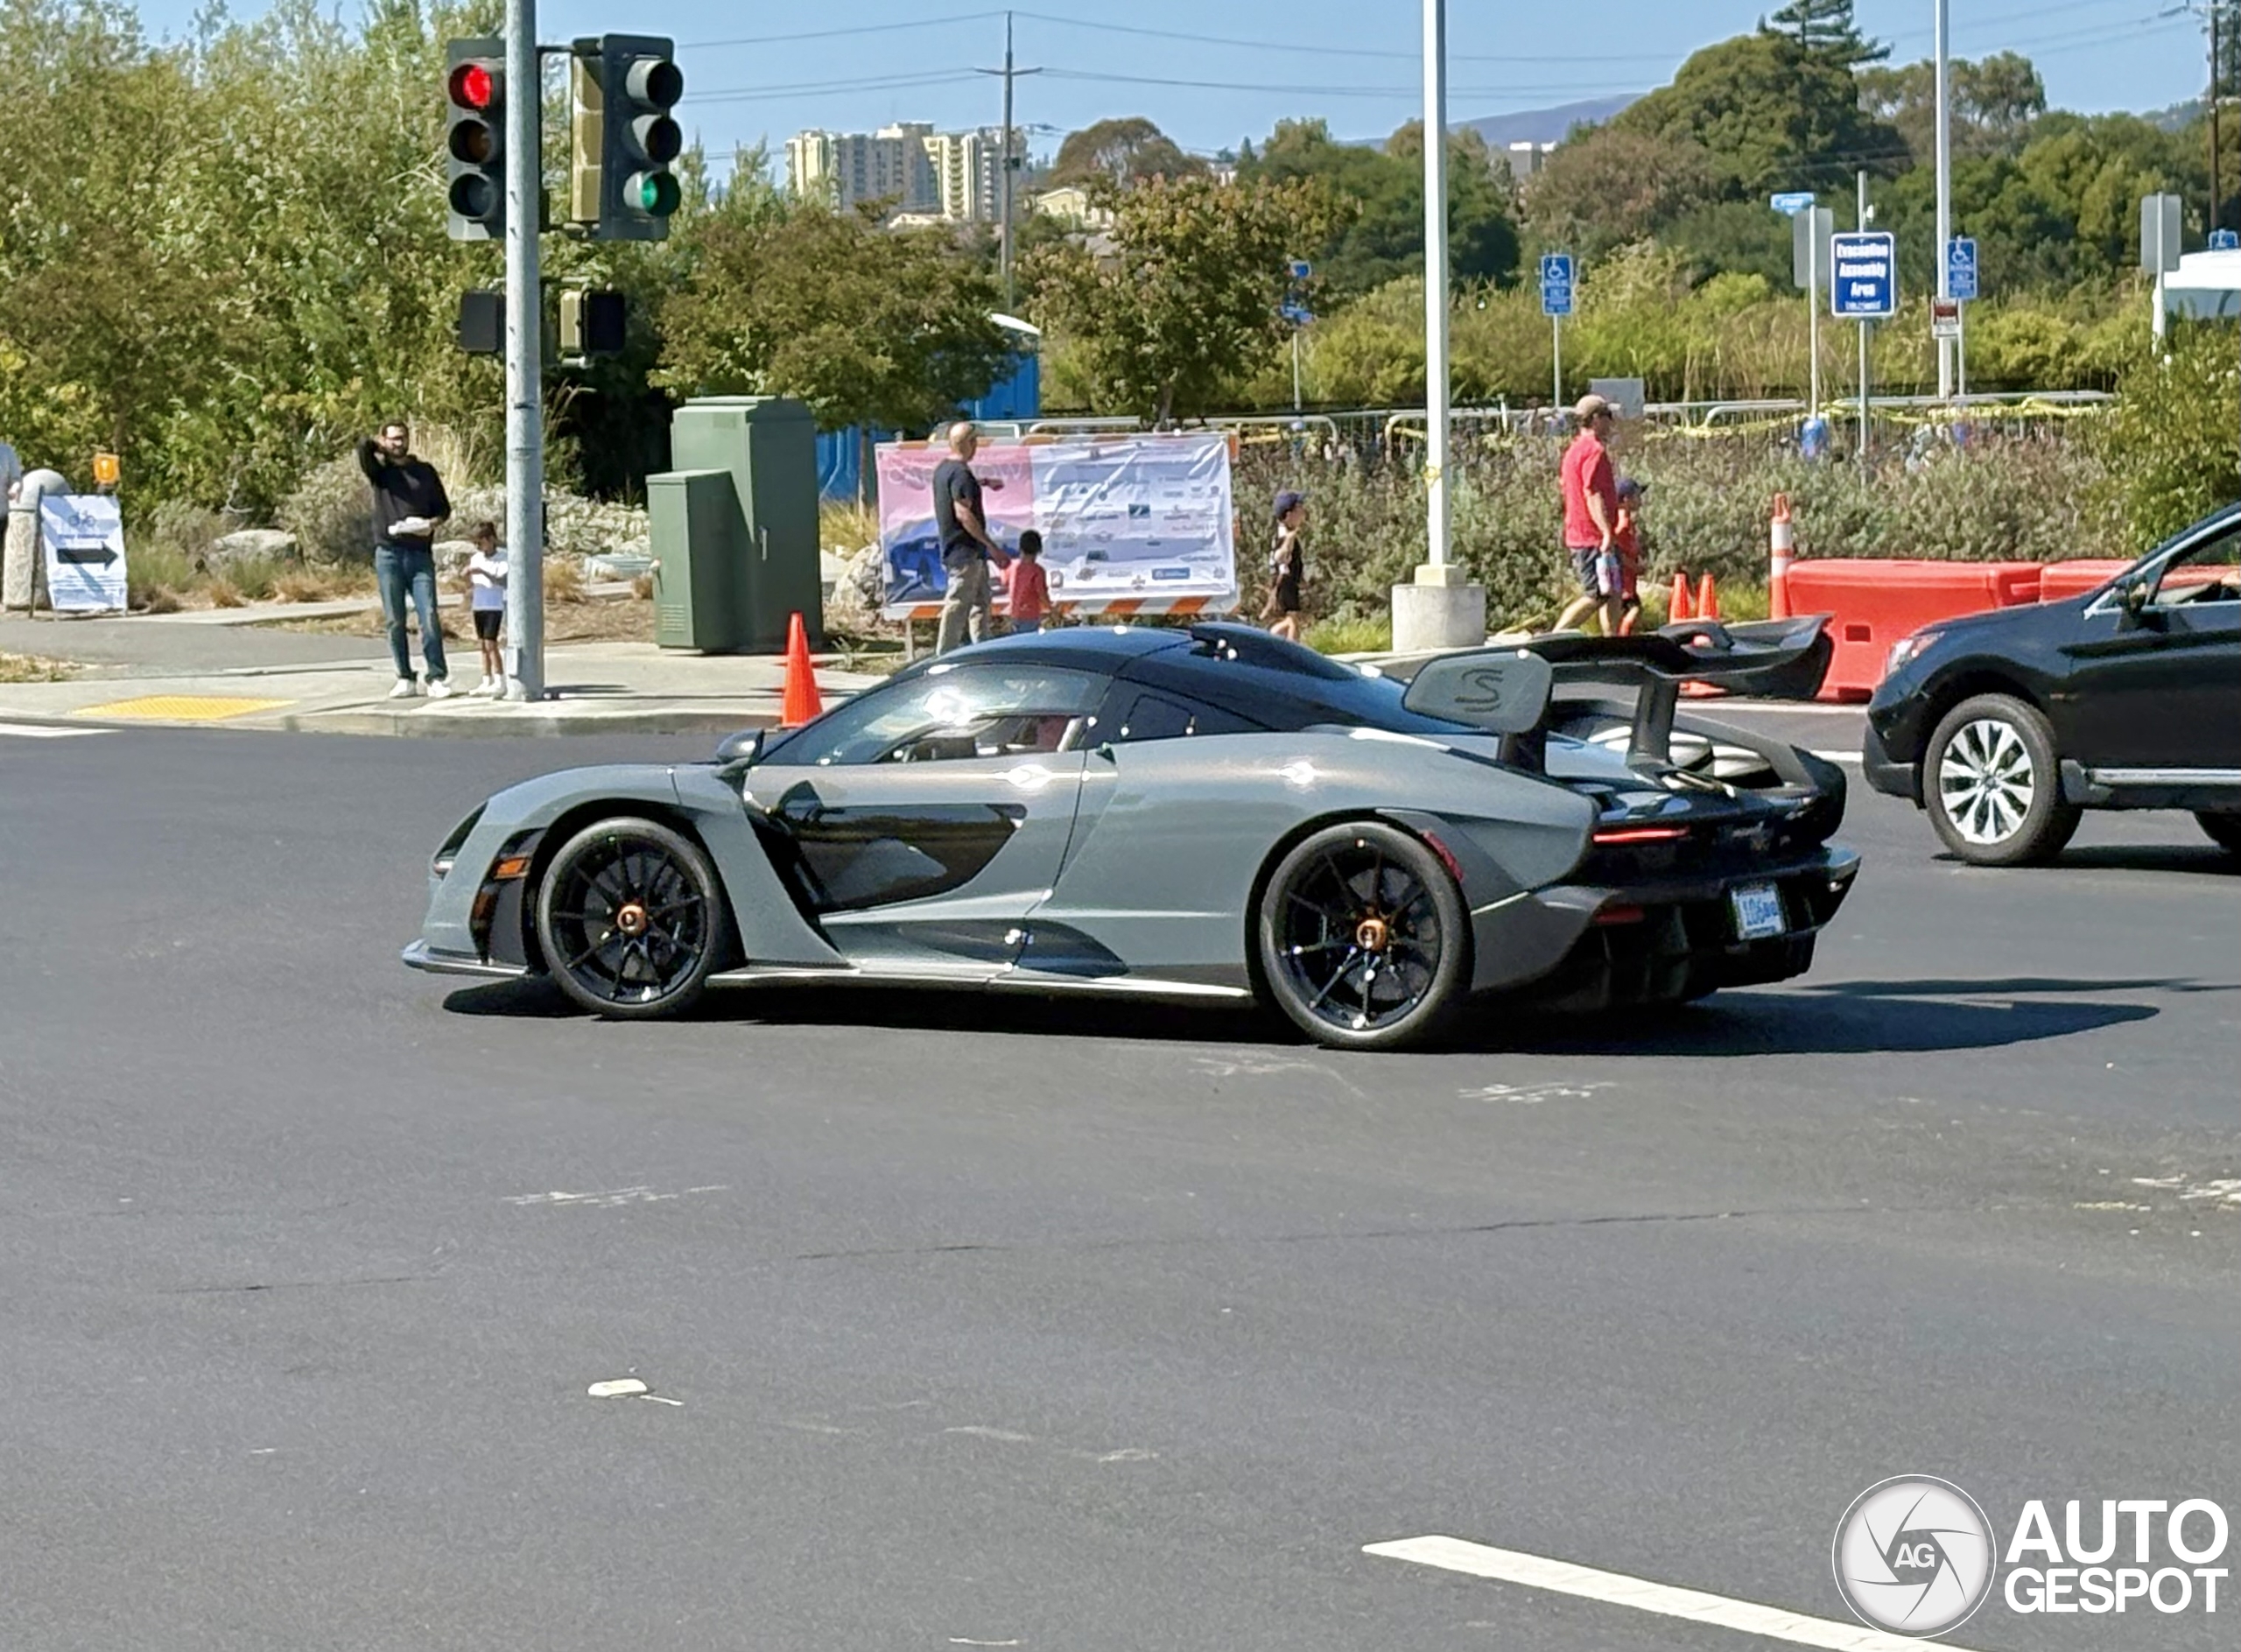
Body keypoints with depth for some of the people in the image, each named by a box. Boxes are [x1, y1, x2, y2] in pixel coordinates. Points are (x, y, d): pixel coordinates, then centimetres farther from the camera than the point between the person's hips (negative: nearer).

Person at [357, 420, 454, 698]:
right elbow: (364, 448, -12)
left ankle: (437, 679, -9)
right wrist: (383, 451, 6)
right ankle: (405, 680, 7)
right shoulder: (379, 470, 8)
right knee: (394, 621, 1)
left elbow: (443, 507, 14)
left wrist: (433, 522, -6)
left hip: (420, 553, 0)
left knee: (429, 618, -9)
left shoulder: (425, 471, 12)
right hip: (389, 553, 0)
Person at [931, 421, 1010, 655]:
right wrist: (992, 546, -24)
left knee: (982, 601, 17)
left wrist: (982, 482, 52)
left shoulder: (943, 469, 13)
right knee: (958, 605, -8)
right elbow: (963, 514, -25)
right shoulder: (961, 473, -18)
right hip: (965, 551, -10)